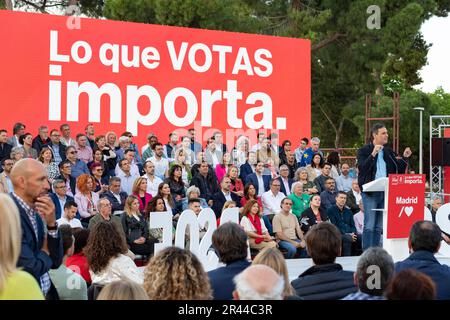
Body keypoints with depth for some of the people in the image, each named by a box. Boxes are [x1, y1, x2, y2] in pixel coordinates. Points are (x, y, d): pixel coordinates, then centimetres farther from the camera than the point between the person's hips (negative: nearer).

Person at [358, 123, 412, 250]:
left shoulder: (389, 152, 14)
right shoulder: (364, 151, -2)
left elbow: (398, 170, 14)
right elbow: (362, 168, -17)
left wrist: (405, 158, -1)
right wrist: (373, 155, -27)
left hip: (385, 192, 5)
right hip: (370, 192, -5)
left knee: (379, 227, 10)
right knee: (369, 226, -6)